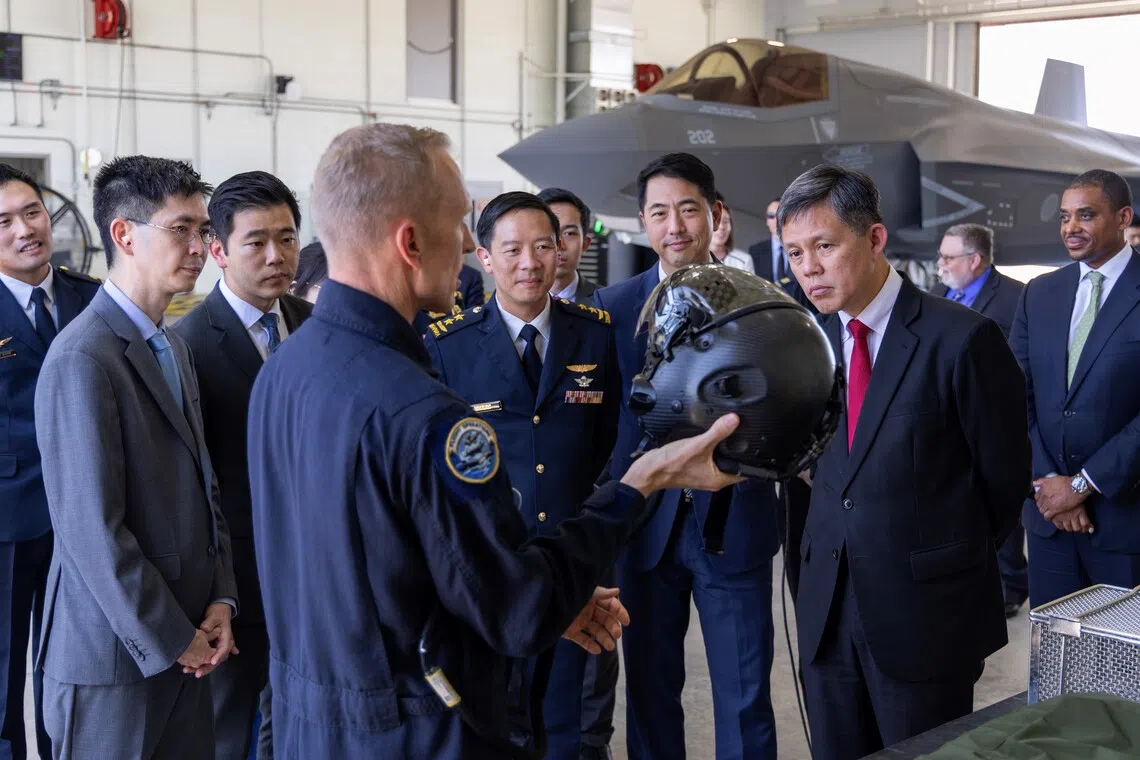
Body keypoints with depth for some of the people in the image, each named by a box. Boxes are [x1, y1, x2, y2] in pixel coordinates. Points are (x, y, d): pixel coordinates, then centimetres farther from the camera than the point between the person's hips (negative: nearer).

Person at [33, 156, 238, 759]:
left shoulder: (174, 348, 11)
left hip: (185, 648, 7)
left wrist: (219, 599, 2)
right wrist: (172, 641, -13)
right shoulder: (82, 359, -17)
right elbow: (93, 530, -20)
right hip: (116, 659, -7)